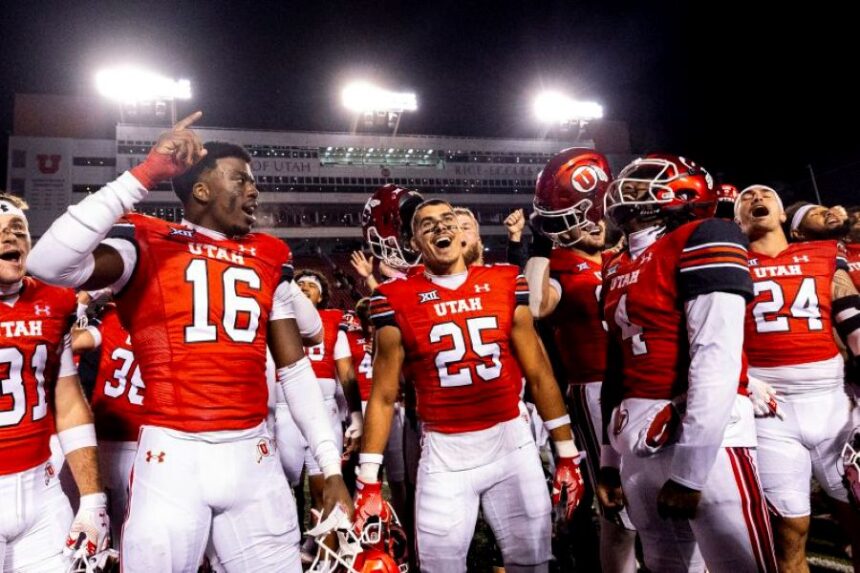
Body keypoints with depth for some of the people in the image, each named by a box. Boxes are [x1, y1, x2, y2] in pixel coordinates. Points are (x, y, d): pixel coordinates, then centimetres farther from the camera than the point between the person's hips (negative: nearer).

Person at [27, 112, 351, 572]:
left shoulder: (270, 259, 10)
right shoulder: (146, 241, -1)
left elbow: (295, 367, 11)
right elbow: (51, 264, -22)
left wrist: (330, 464, 7)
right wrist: (144, 174, -18)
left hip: (254, 456, 4)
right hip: (173, 457, -3)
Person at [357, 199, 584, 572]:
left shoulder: (506, 284, 0)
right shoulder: (397, 300, -5)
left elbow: (538, 373, 5)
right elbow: (383, 396, 0)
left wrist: (566, 453, 7)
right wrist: (369, 482, -1)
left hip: (511, 440, 2)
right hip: (444, 452, -1)